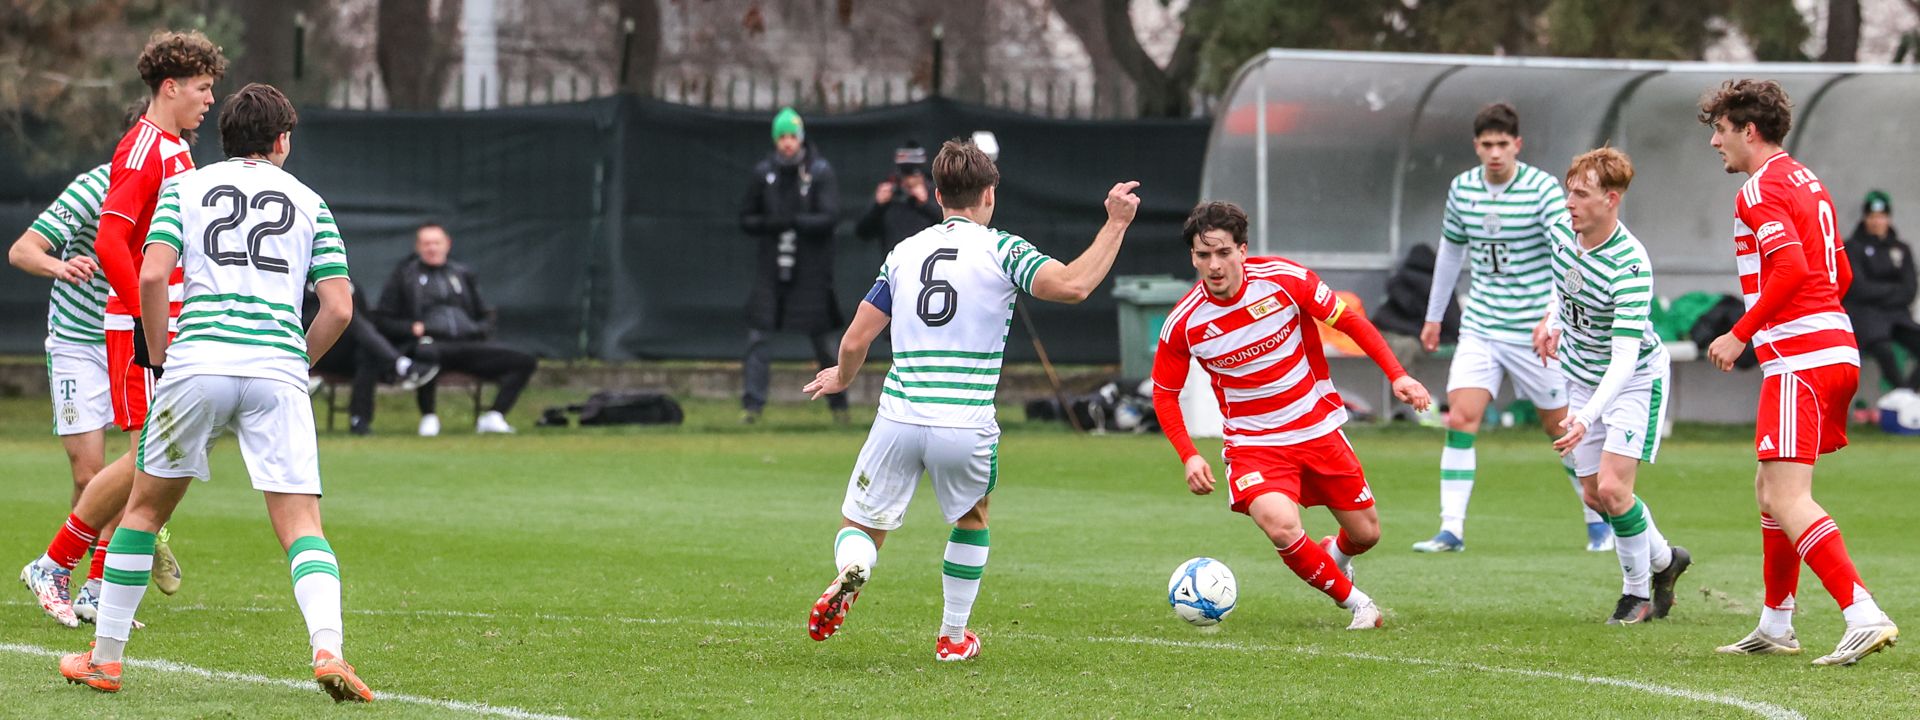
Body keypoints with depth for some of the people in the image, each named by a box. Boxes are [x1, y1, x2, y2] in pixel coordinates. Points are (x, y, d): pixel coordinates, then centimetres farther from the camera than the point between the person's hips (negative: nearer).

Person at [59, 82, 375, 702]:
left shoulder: (186, 188, 14)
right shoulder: (307, 202, 17)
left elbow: (152, 275, -1)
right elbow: (339, 307, 9)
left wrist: (159, 357, 10)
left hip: (197, 365, 0)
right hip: (278, 372, 0)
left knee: (145, 507, 15)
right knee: (301, 523, -2)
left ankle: (105, 657, 17)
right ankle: (327, 647, -25)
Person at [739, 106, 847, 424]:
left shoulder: (820, 172, -4)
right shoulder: (763, 173, 5)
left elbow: (830, 217, -14)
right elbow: (746, 219, 8)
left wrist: (792, 221, -24)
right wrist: (771, 224, -12)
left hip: (810, 272, -2)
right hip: (771, 270, 2)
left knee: (822, 341, 5)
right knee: (758, 337, -6)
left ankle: (838, 404, 19)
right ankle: (752, 405, -4)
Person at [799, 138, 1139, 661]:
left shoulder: (904, 252, 12)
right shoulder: (1000, 249, 0)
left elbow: (855, 342, 13)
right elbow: (1072, 285, -16)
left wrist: (841, 378, 35)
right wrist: (1115, 225, -6)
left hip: (899, 420, 2)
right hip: (966, 428, -1)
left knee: (860, 530, 13)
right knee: (972, 520, 28)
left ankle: (849, 573, -23)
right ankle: (953, 637, 31)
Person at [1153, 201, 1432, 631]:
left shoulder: (1285, 279, -16)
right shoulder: (1183, 324, -15)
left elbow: (1350, 322, -3)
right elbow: (1164, 393, 1)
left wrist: (1397, 375, -10)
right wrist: (1189, 456, -11)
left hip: (1319, 430, 2)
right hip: (1254, 444, -2)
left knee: (1366, 534, 10)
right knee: (1282, 528, -28)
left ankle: (1334, 555, 50)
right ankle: (1354, 602, -3)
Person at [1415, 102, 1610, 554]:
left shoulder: (1543, 189, -13)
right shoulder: (1462, 189, 3)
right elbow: (1451, 249, 20)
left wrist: (1554, 314, -40)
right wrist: (1434, 316, 25)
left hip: (1534, 331, -4)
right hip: (1480, 326, 4)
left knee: (1562, 427, 7)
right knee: (1460, 419, -13)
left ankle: (1599, 522, 25)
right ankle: (1451, 530, -13)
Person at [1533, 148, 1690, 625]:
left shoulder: (1631, 265, -33)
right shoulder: (1563, 231, -12)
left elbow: (1624, 356, -38)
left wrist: (1586, 418, -47)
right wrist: (1553, 320, 10)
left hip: (1636, 378, -7)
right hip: (1584, 377, 7)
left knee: (1612, 487, -16)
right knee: (1593, 493, 8)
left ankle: (1638, 592, 5)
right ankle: (1664, 559, 33)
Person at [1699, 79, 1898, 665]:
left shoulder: (1760, 192, -10)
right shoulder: (1807, 182, 20)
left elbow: (1791, 267, -24)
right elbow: (1840, 274, 25)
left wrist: (1740, 334, -17)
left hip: (1798, 360, -10)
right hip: (1838, 350, 10)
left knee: (1787, 500, -14)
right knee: (1769, 487, 20)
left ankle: (1864, 617, -26)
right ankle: (1776, 626, 27)